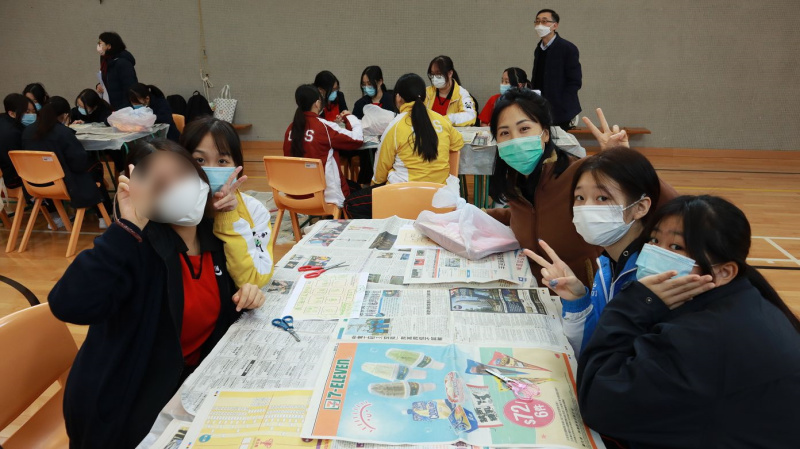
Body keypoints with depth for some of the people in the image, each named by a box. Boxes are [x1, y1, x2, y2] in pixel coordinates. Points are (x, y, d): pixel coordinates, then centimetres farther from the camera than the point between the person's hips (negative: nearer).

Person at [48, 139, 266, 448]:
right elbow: (70, 306, -37)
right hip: (128, 400, -6)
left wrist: (245, 294, -7)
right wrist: (129, 225, -34)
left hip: (191, 379, 6)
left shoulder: (213, 236, -2)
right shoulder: (138, 246, -21)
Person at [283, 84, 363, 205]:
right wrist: (349, 117, 2)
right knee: (355, 188, 26)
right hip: (327, 195, -6)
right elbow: (358, 139, -14)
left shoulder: (291, 128, -2)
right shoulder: (324, 127, -17)